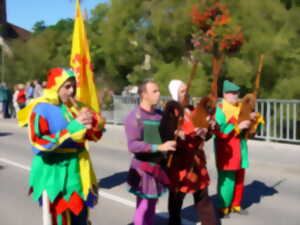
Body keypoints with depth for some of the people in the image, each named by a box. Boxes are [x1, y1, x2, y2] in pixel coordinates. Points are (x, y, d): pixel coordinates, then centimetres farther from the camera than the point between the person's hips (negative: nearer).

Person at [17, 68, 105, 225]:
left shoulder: (74, 107, 6)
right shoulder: (41, 109, -12)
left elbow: (94, 136, 9)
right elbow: (38, 145, -21)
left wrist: (93, 122, -14)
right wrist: (71, 130, -25)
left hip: (76, 171, 6)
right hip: (54, 173, -6)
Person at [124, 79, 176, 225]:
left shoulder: (160, 115, 6)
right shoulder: (134, 117, -13)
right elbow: (133, 145, -22)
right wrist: (159, 147, -28)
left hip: (159, 166, 6)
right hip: (143, 167, -6)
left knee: (152, 206, 17)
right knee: (143, 207, 0)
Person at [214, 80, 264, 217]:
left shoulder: (241, 107, 11)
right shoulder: (220, 109, -11)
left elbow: (250, 126, 17)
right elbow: (219, 131, -22)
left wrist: (254, 118, -5)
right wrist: (238, 126, -24)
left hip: (240, 149, 7)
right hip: (226, 150, -7)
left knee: (239, 179, 13)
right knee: (227, 179, -3)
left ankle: (236, 205, 27)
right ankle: (224, 207, 11)